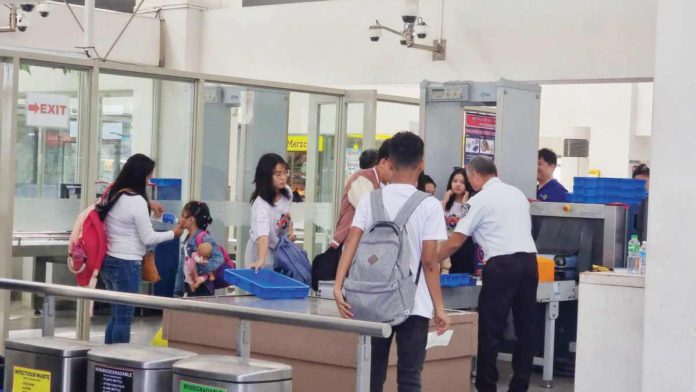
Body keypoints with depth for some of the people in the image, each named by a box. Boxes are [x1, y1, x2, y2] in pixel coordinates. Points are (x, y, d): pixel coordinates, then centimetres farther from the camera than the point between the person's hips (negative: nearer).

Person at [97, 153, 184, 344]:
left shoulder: (113, 194, 8)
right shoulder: (136, 201, -16)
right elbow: (148, 238, -11)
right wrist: (173, 233, 0)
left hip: (108, 261, 9)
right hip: (126, 264, -8)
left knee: (116, 315, 16)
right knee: (124, 318, -1)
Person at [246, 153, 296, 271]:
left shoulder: (287, 193, -10)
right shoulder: (261, 204, -32)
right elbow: (263, 234, -45)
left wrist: (291, 231, -2)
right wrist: (261, 260, -55)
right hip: (262, 250, -6)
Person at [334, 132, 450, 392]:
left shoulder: (370, 200, 1)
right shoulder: (429, 205, -6)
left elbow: (352, 243, -11)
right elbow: (429, 261, -9)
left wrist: (338, 286, -16)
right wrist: (439, 308, -5)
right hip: (414, 304, -3)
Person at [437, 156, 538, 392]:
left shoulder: (480, 200, -1)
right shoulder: (518, 194, 18)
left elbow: (455, 242, -2)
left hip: (501, 264, -6)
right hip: (529, 259, 7)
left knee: (490, 330, 0)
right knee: (525, 327, 10)